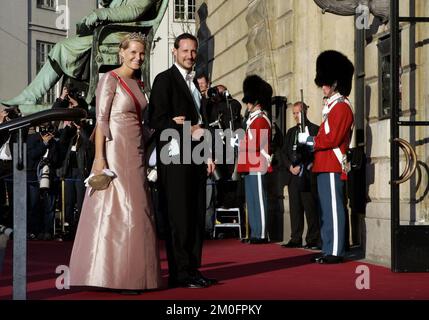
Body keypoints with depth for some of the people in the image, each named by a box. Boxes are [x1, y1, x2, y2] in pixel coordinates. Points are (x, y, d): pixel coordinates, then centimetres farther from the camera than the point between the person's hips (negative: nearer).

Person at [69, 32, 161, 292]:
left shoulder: (138, 83, 16)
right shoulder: (111, 79, -6)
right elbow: (101, 120, -12)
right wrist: (99, 158, -19)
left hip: (136, 153, 8)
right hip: (115, 151, -8)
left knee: (137, 211, 6)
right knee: (116, 211, -8)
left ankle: (132, 273, 11)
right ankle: (113, 275, -4)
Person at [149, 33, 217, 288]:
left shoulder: (193, 84, 21)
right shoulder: (165, 80, -3)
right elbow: (157, 120, -12)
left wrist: (207, 156, 16)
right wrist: (188, 131, -17)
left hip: (196, 159, 8)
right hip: (175, 157, -8)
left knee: (196, 216, 7)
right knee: (179, 216, -6)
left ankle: (193, 269, 12)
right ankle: (180, 273, -3)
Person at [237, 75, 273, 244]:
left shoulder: (261, 120, -11)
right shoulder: (252, 119, 20)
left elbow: (255, 145, -18)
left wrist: (238, 141, -12)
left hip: (257, 168, -10)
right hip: (250, 167, 10)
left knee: (259, 200, -7)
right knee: (251, 200, 11)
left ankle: (261, 234, -5)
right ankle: (255, 233, 16)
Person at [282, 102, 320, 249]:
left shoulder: (314, 129, 0)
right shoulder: (291, 132, 19)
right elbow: (285, 152, 17)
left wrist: (304, 167, -12)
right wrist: (290, 167, -1)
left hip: (308, 176, -6)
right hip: (293, 175, 6)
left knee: (311, 208, -6)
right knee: (295, 208, 6)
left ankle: (313, 240, -2)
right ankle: (296, 239, 10)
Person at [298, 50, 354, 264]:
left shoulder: (341, 106, -11)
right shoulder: (332, 106, 20)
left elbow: (332, 139, -18)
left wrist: (309, 140, -8)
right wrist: (310, 141, 8)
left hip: (332, 167, -10)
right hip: (324, 166, 10)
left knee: (333, 209, -9)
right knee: (326, 210, 11)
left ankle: (335, 252, -8)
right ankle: (329, 250, 15)